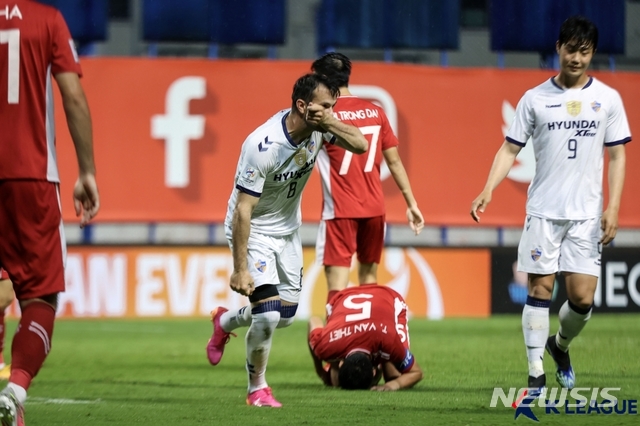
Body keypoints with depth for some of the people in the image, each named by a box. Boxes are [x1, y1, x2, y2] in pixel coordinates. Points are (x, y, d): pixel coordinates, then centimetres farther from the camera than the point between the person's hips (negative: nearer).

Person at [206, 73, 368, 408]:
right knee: (268, 314, -17)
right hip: (254, 232, -7)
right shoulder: (262, 146, -32)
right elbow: (242, 210, -28)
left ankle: (224, 322, 40)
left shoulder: (319, 128, -13)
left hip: (288, 229, 7)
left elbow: (360, 145, -18)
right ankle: (257, 389, 6)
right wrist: (240, 269, -28)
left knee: (286, 315, 11)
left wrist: (328, 122, -33)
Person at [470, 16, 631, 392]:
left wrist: (613, 208, -3)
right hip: (543, 211, -1)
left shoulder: (607, 99, 5)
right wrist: (488, 190, -10)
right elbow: (510, 149, 4)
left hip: (587, 214, 1)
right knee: (540, 288, -4)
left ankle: (560, 346, 26)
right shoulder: (535, 99, 3)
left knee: (583, 297, -4)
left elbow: (617, 156, 7)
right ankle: (536, 374, 1)